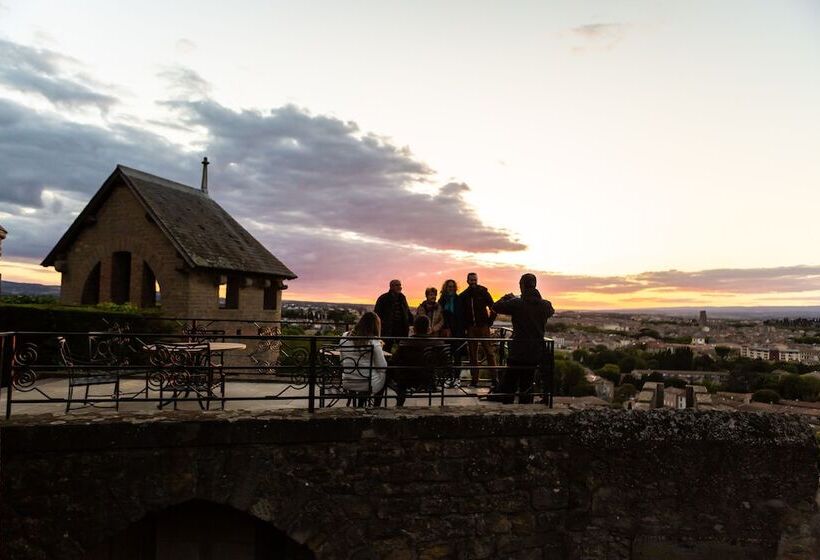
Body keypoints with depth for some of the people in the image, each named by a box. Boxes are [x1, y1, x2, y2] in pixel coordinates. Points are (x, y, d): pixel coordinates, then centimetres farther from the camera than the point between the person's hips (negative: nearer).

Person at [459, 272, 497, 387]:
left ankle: (494, 377, -4)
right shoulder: (463, 295, 9)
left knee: (489, 351, -6)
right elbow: (462, 312, 13)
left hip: (483, 326, -3)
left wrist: (490, 320, -6)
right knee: (472, 353, 4)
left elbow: (493, 306, 0)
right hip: (471, 327, 3)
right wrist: (465, 326, 4)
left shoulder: (483, 292, 1)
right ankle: (474, 379, 7)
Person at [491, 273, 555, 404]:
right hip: (536, 353, 4)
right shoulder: (545, 305, 0)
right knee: (527, 386, 16)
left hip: (518, 353, -4)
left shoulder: (516, 303, -14)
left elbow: (496, 307, -8)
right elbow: (551, 312, 24)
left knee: (508, 386, 6)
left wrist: (507, 297, 10)